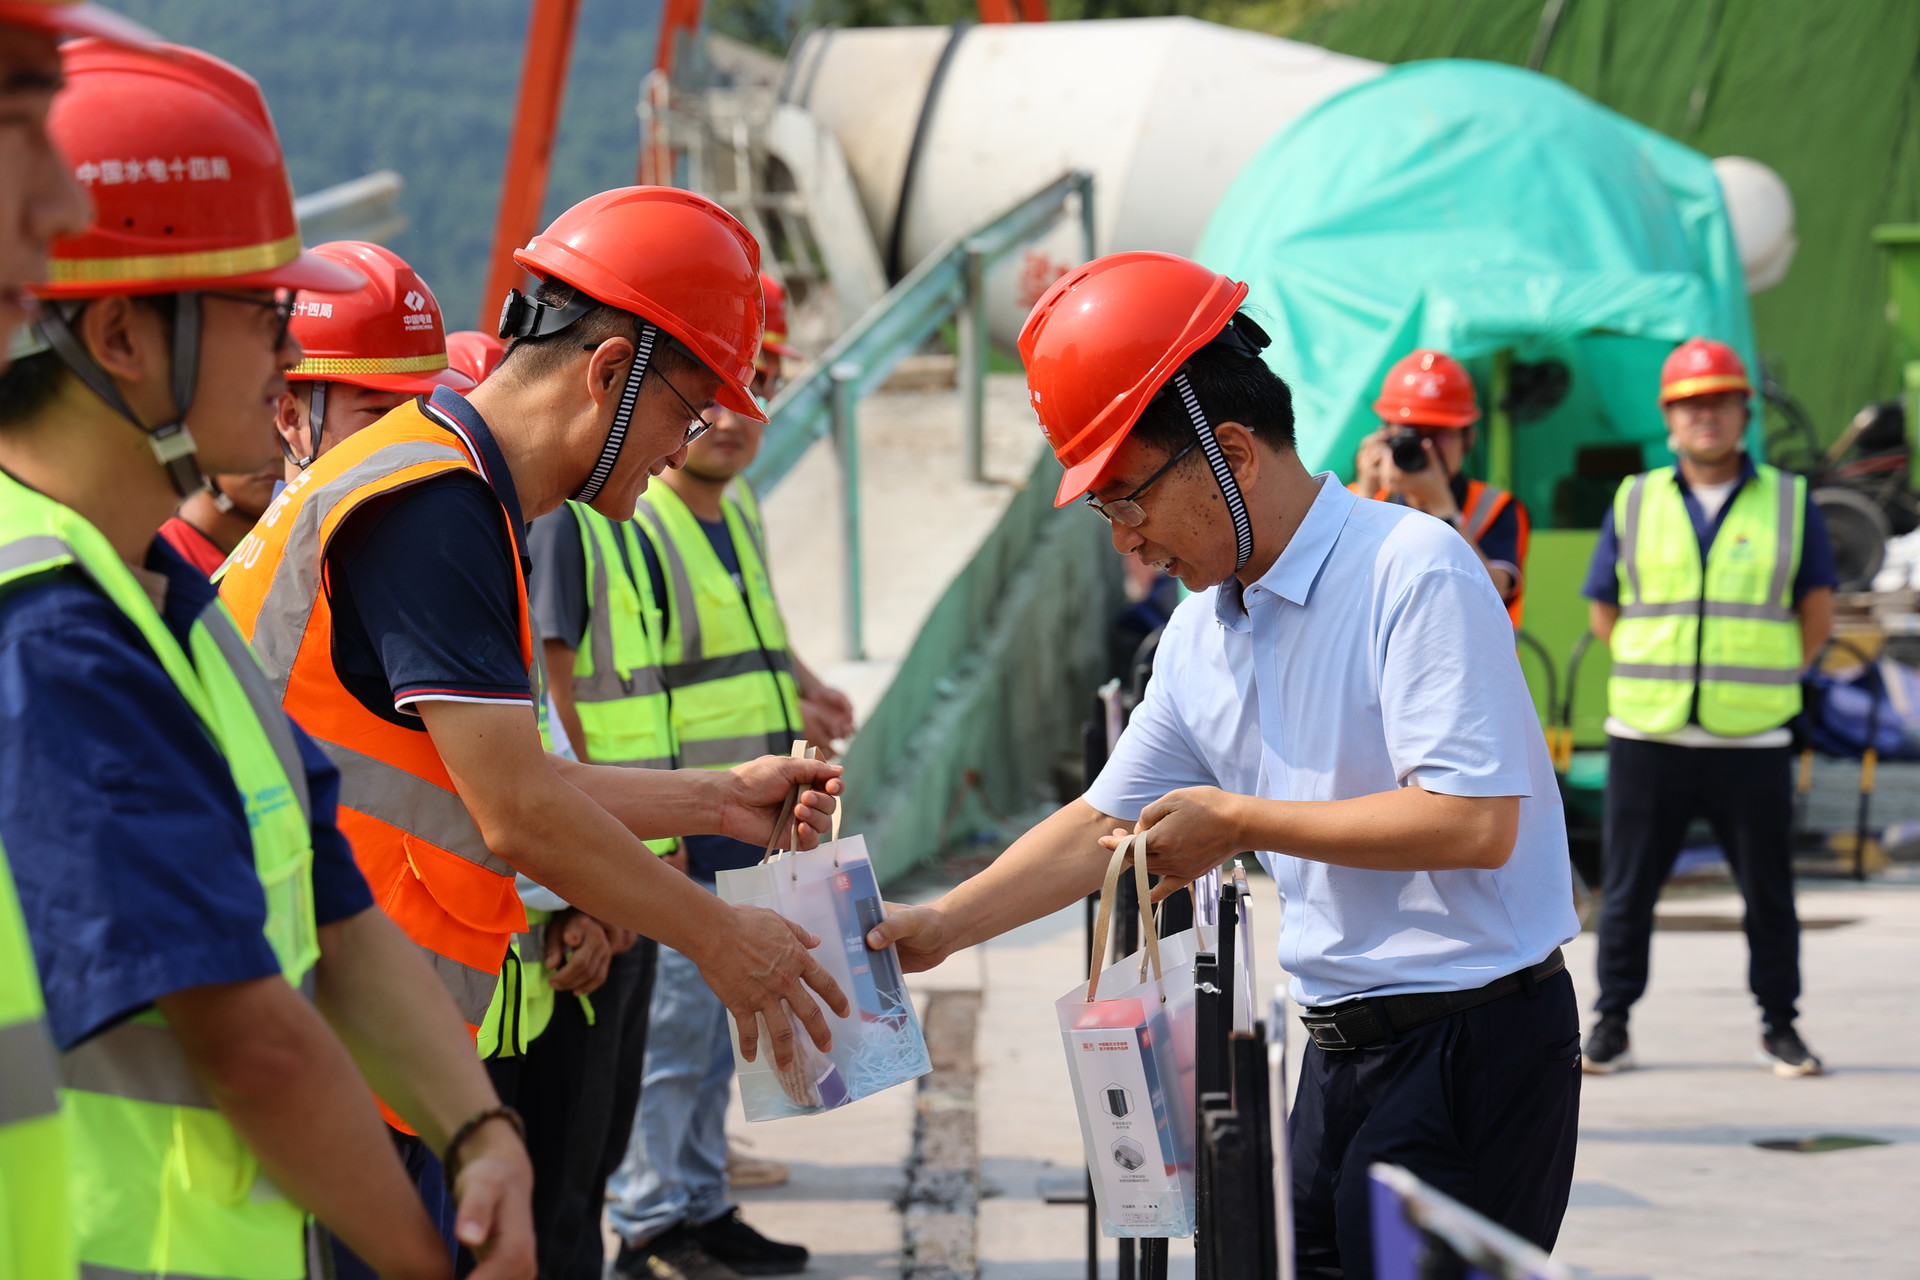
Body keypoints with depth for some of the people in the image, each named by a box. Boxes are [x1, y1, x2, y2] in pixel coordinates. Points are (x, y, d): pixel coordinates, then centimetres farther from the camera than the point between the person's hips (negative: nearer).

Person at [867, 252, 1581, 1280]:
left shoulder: (1413, 572, -14)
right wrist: (939, 926, 13)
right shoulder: (1199, 635, 13)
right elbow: (1106, 823, 23)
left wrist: (1240, 823, -14)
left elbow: (1477, 823, -22)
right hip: (1341, 1045, 8)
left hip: (1476, 1046, -8)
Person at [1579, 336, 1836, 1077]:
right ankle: (1612, 1026, 13)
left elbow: (1816, 614, 10)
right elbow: (1603, 611, 14)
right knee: (1626, 889, 3)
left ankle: (1779, 1026, 15)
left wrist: (1764, 679, 4)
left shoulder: (1789, 502, 6)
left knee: (1768, 891, 3)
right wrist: (1657, 678, 6)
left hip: (1751, 741, -1)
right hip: (1646, 737, 1)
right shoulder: (1634, 503, 8)